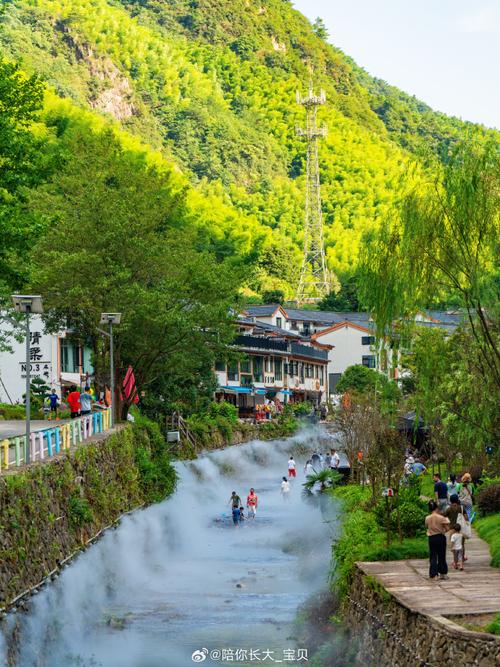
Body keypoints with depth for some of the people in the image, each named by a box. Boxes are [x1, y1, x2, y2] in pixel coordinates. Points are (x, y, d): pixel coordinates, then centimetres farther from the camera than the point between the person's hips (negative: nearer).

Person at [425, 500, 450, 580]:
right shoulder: (441, 518, -12)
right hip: (440, 537, -1)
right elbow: (447, 529, -9)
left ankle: (433, 574, -3)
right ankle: (442, 573, 22)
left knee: (433, 556, 5)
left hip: (431, 538, 1)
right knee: (441, 556, 12)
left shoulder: (427, 518, -5)